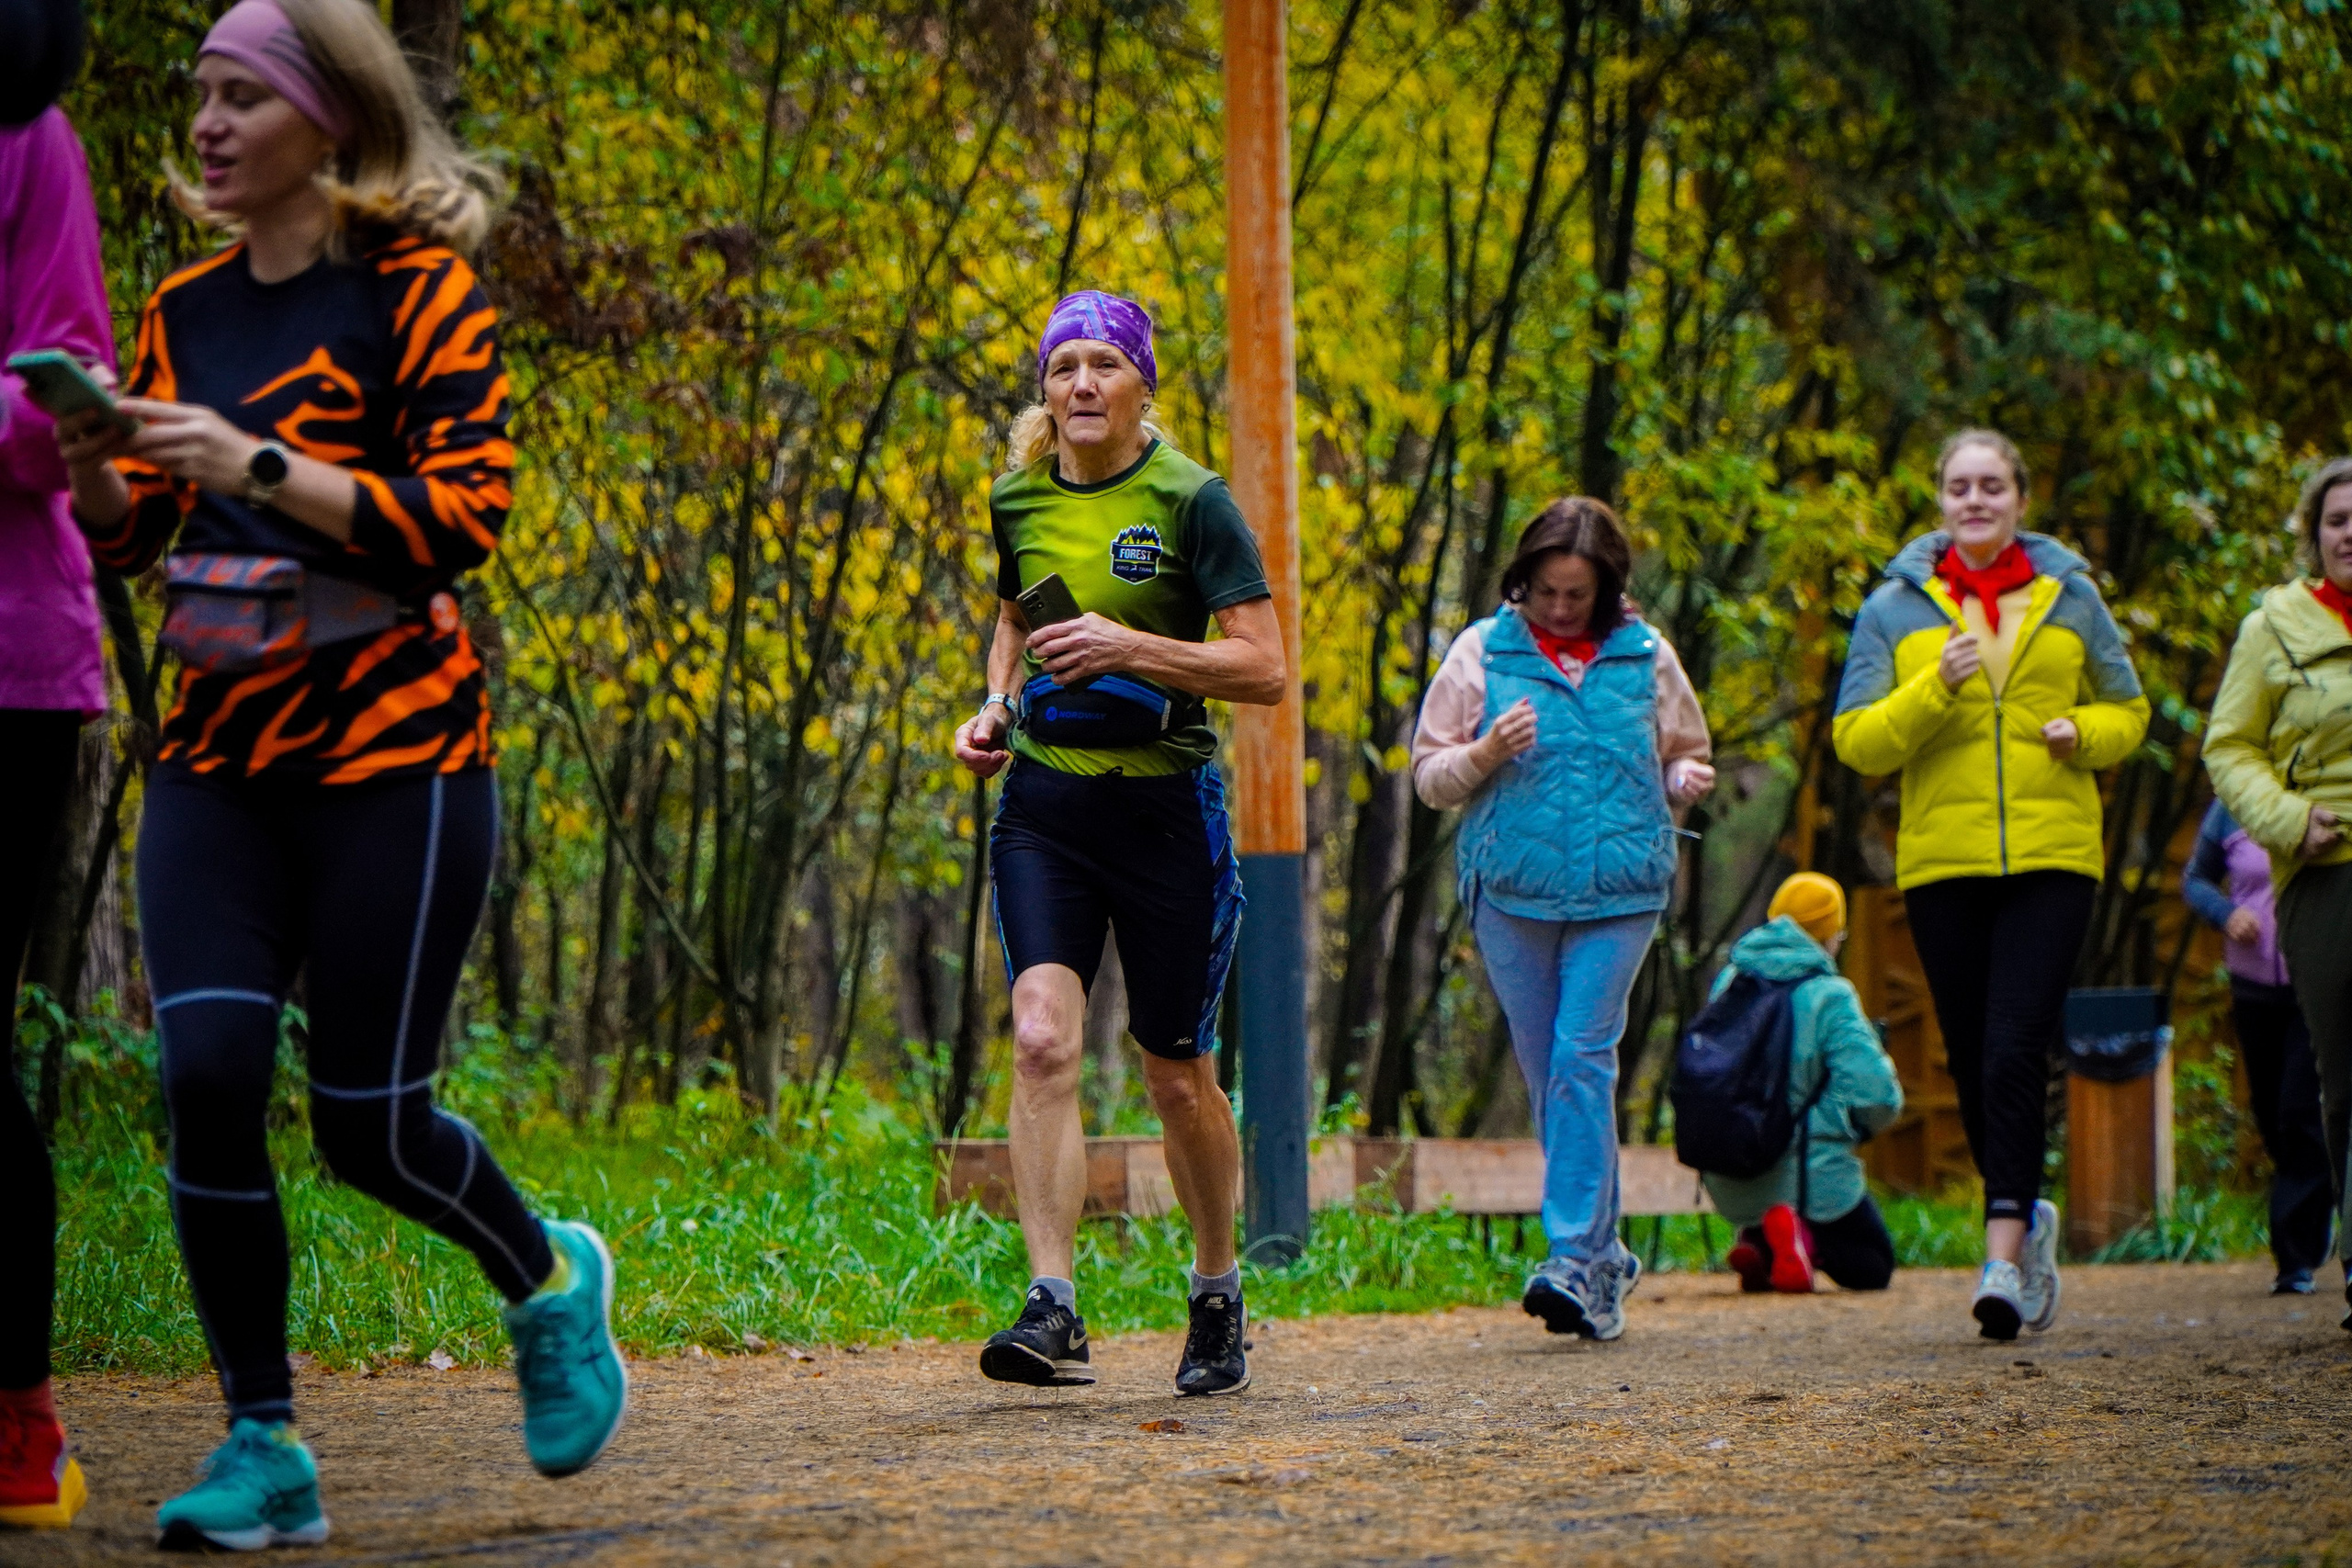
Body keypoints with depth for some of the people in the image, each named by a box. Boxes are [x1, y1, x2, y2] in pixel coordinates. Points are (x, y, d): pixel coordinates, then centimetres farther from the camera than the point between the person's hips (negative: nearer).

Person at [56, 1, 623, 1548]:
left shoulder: (417, 290, -5)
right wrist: (98, 470, -6)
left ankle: (550, 1278, 30)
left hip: (393, 753, -5)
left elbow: (465, 510, -14)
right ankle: (264, 1448, -1)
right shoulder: (187, 309, 12)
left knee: (368, 1118, -2)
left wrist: (256, 463, -23)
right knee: (206, 1072, -12)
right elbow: (136, 531, 17)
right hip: (218, 754, 5)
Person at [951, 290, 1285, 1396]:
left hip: (1166, 805, -3)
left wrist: (1133, 648, -22)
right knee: (1042, 1037, -18)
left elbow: (1265, 670, -11)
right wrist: (997, 703, 9)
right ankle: (1052, 1313, -22)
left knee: (1177, 1076, 6)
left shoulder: (1192, 501, -8)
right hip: (1043, 804, 3)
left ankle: (1218, 1299, 28)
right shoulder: (1017, 498, 6)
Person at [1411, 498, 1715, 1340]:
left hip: (1619, 890, -1)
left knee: (1583, 1057, -13)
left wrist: (1685, 781, -1)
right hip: (1512, 890, 1)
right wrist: (1486, 752, -12)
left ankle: (1576, 1259, -15)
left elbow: (1680, 757, 23)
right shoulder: (1483, 651, 7)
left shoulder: (1645, 654, 10)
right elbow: (1429, 776, 8)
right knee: (1547, 1072, 4)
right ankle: (1604, 1255, 17)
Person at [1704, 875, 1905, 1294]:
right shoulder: (1829, 996, -14)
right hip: (1808, 1176, -6)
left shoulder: (1729, 981, 4)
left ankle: (1759, 1243, 1)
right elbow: (1874, 1094, -20)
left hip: (1728, 1185, 6)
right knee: (1874, 1266, 16)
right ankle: (1804, 1238, -17)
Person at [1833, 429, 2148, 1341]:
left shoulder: (2068, 596, 9)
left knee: (2014, 1051, -15)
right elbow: (1856, 742, 1)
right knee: (1972, 1062, 6)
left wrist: (2082, 731, -3)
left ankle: (2004, 1258, -18)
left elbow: (2127, 711, 19)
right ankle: (2029, 1216, 29)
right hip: (1941, 862, 1)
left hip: (2054, 857, -1)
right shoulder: (1894, 608, 7)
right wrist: (1936, 689, -14)